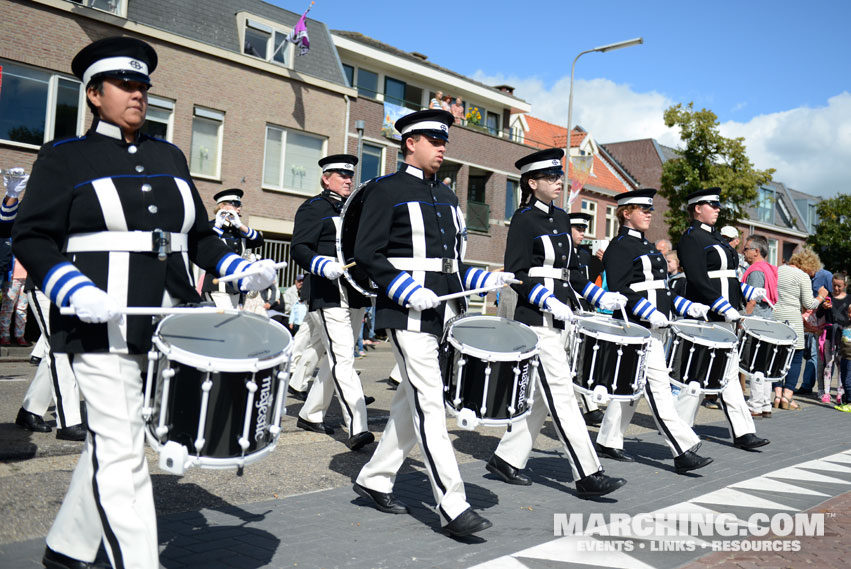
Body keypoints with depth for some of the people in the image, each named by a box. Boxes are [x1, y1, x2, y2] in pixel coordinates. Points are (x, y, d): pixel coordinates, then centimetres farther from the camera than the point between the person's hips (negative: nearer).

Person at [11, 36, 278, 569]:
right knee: (121, 449, -6)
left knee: (114, 439, 15)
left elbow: (198, 235, 19)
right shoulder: (64, 157, 2)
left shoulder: (169, 156, 16)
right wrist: (75, 291, -21)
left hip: (170, 321, 6)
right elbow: (32, 239, -3)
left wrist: (241, 268, 1)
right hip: (106, 323, -5)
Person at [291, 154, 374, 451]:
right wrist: (324, 266, -27)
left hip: (356, 294, 8)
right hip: (330, 295, -8)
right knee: (342, 359, -14)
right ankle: (357, 428, -16)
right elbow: (299, 249, -10)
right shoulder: (312, 208, 1)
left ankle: (310, 415, 28)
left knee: (337, 359, 14)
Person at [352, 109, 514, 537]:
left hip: (444, 313, 8)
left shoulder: (446, 197, 18)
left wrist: (486, 279, 5)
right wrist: (407, 290, -20)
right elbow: (366, 254, -9)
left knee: (413, 401, 13)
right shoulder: (387, 190, -4)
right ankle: (452, 507, -6)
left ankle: (374, 480, 28)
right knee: (429, 406, -9)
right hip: (409, 314, -8)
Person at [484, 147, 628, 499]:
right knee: (561, 396, -6)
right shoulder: (524, 219, -8)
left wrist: (599, 296, 7)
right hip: (535, 319, -9)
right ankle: (588, 476, -1)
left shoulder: (561, 219, 15)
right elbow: (515, 275, -13)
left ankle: (506, 459, 23)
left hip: (557, 318, 9)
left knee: (542, 397, 12)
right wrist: (548, 302, -22)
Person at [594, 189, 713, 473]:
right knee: (658, 387, -9)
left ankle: (608, 442, 23)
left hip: (655, 326, 10)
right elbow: (619, 291, -18)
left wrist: (690, 307, 13)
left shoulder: (646, 246, 20)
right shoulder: (619, 247, -9)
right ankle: (683, 452, -7)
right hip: (638, 329, -10)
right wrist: (651, 313, -27)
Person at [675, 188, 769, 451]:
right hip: (705, 317, -9)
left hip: (723, 317, 10)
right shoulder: (691, 238, -12)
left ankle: (743, 433, 15)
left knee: (730, 373, 10)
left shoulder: (715, 237, 18)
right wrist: (725, 308, -25)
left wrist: (751, 292, 12)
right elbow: (699, 281, -21)